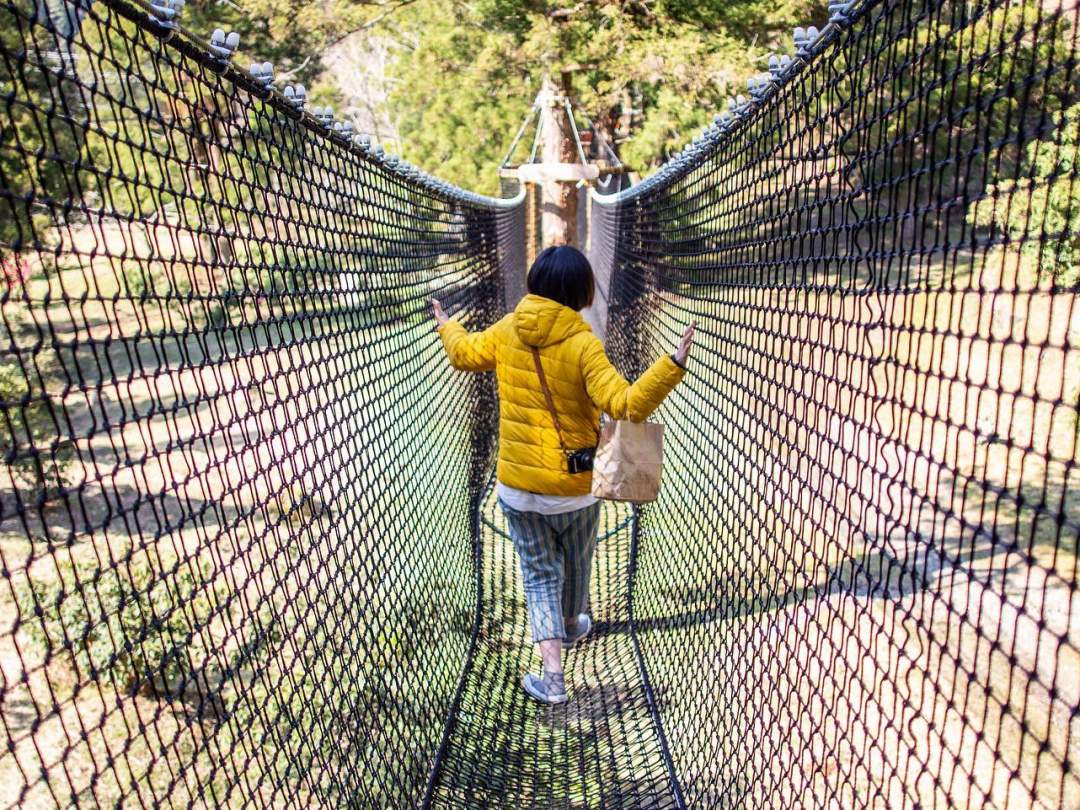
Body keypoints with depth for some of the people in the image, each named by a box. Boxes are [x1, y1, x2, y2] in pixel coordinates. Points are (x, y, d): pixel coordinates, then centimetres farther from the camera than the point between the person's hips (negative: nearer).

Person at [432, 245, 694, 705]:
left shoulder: (507, 331, -4)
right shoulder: (583, 344, -18)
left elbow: (464, 354, 16)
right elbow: (625, 405, -28)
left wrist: (445, 326, 35)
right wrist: (674, 365, -30)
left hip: (517, 485, 2)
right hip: (574, 488, -2)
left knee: (539, 573, 14)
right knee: (576, 563, 26)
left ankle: (552, 676, 9)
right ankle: (572, 626, 52)